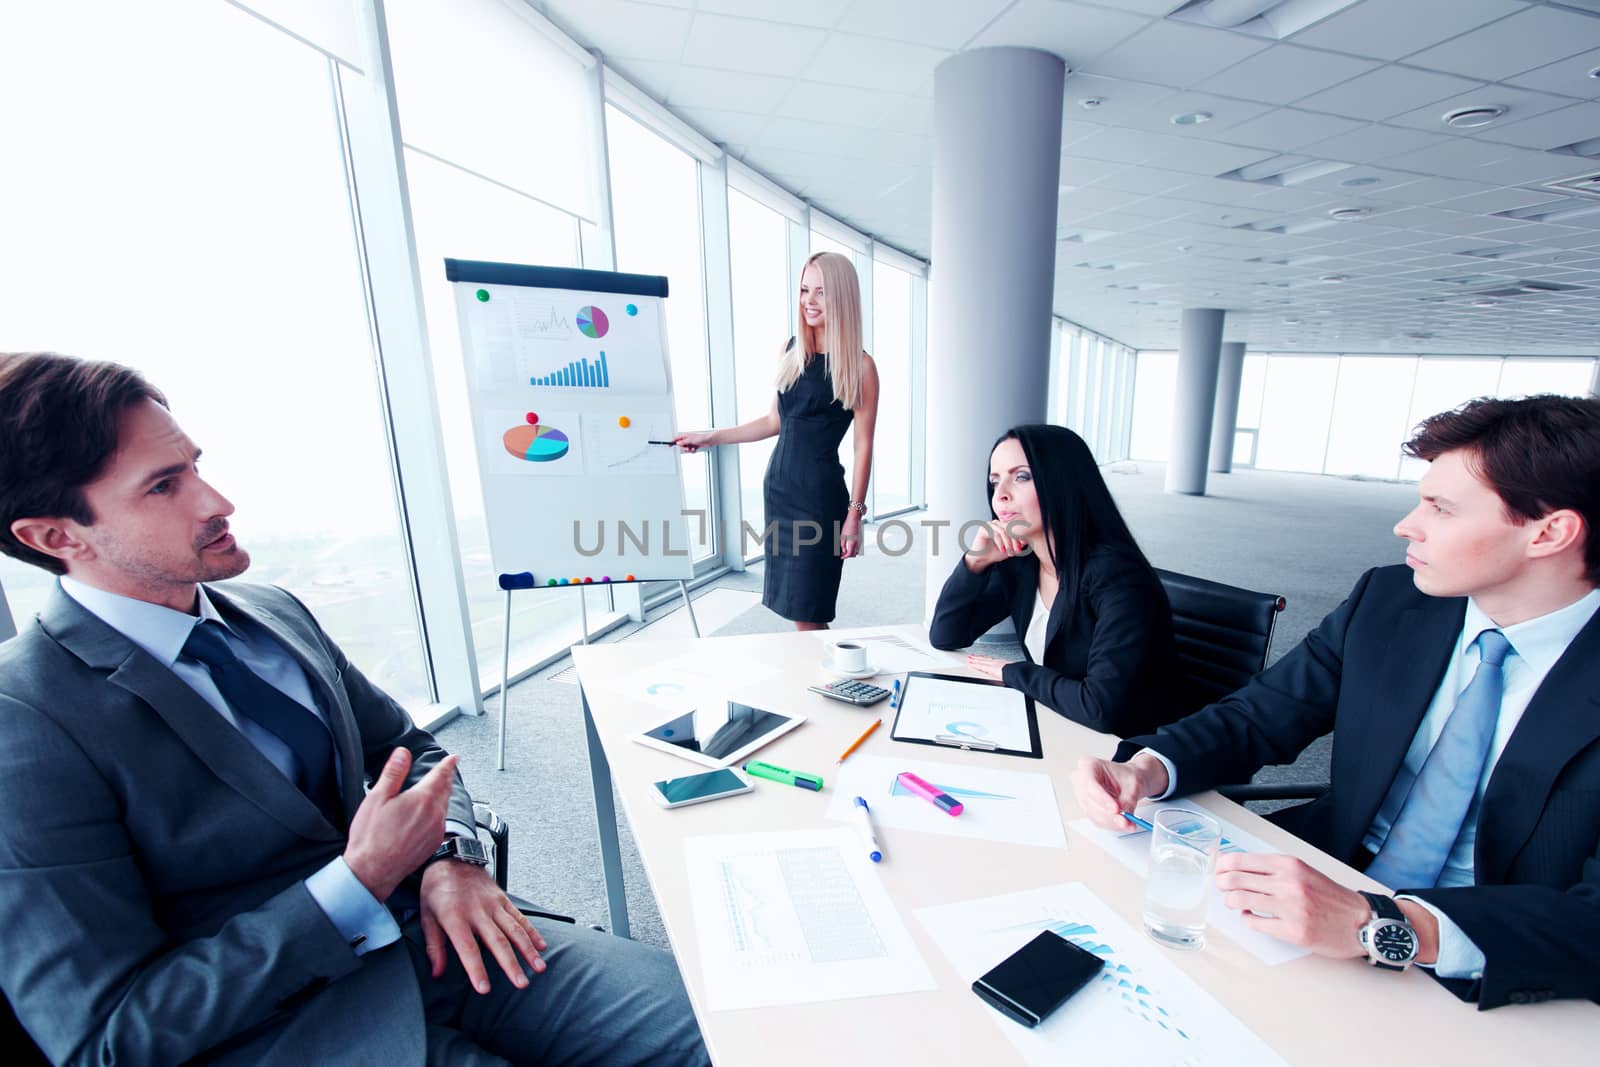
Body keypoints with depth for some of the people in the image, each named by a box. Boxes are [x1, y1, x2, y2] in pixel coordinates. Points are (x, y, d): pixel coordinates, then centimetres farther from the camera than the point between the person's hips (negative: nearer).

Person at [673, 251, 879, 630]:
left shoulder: (860, 367, -7)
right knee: (790, 604, 9)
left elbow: (863, 446, -7)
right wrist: (710, 437, 16)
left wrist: (855, 513, -10)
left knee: (806, 614, -3)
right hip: (778, 485, 6)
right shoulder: (792, 350, 10)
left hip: (820, 493, -6)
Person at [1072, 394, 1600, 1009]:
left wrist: (1379, 924, -36)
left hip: (1483, 987, -3)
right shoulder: (1387, 603, -3)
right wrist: (1145, 768, -22)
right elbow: (1256, 719, -3)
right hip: (1322, 887, 4)